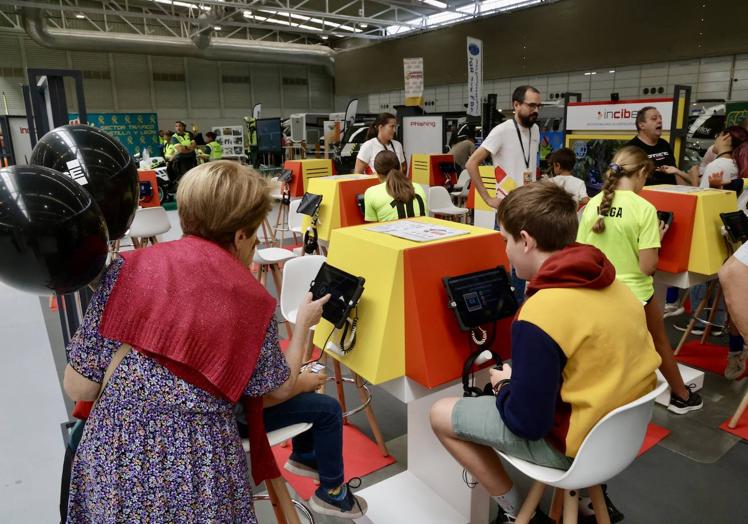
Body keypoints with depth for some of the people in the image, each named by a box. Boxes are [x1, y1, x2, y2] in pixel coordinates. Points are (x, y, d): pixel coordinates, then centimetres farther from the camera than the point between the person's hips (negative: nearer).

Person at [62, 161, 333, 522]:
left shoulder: (128, 269, -7)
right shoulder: (252, 300, -10)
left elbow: (79, 387, -4)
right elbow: (280, 388, 5)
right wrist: (303, 323, 18)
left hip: (109, 461, 3)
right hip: (196, 474, -2)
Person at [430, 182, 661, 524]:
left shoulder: (540, 315, -29)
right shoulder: (608, 282, -4)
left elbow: (527, 422, -23)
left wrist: (505, 385, -2)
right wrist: (521, 375, 12)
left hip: (576, 444, -8)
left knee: (441, 415, 3)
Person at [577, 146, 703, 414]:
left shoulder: (593, 204, -3)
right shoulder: (644, 208, -16)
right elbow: (647, 267, -17)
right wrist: (657, 238, 0)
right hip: (635, 295, -3)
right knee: (660, 344, 24)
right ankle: (681, 396, 47)